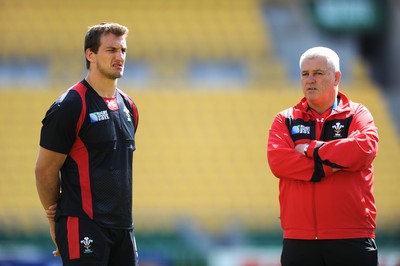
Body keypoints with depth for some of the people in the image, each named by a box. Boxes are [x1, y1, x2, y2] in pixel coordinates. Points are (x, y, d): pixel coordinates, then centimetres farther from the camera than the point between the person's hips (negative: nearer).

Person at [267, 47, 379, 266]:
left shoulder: (357, 115, 7)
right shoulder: (285, 120, 12)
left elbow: (364, 149, -14)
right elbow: (277, 160, -6)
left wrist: (312, 149, -7)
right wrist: (326, 167, -13)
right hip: (299, 239, 2)